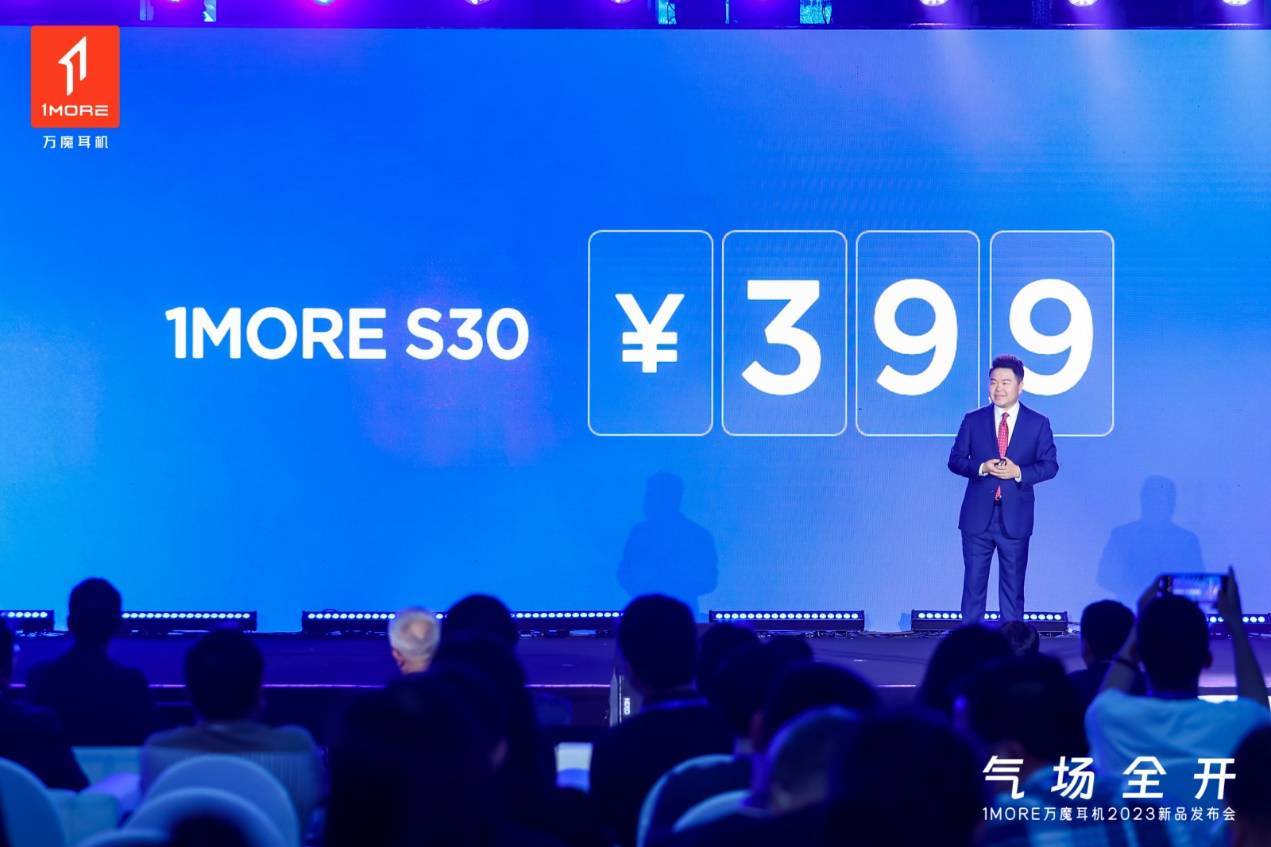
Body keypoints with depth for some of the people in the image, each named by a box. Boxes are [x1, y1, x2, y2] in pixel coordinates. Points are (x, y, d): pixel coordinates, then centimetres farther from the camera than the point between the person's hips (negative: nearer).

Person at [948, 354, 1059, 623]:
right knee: (973, 584, 2)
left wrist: (1019, 472, -16)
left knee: (1013, 588, 5)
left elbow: (1050, 465, 1)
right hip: (978, 517, 1)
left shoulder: (1038, 423, 3)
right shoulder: (973, 420, 6)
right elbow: (955, 460, 5)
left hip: (1015, 519, -1)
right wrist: (981, 468, -14)